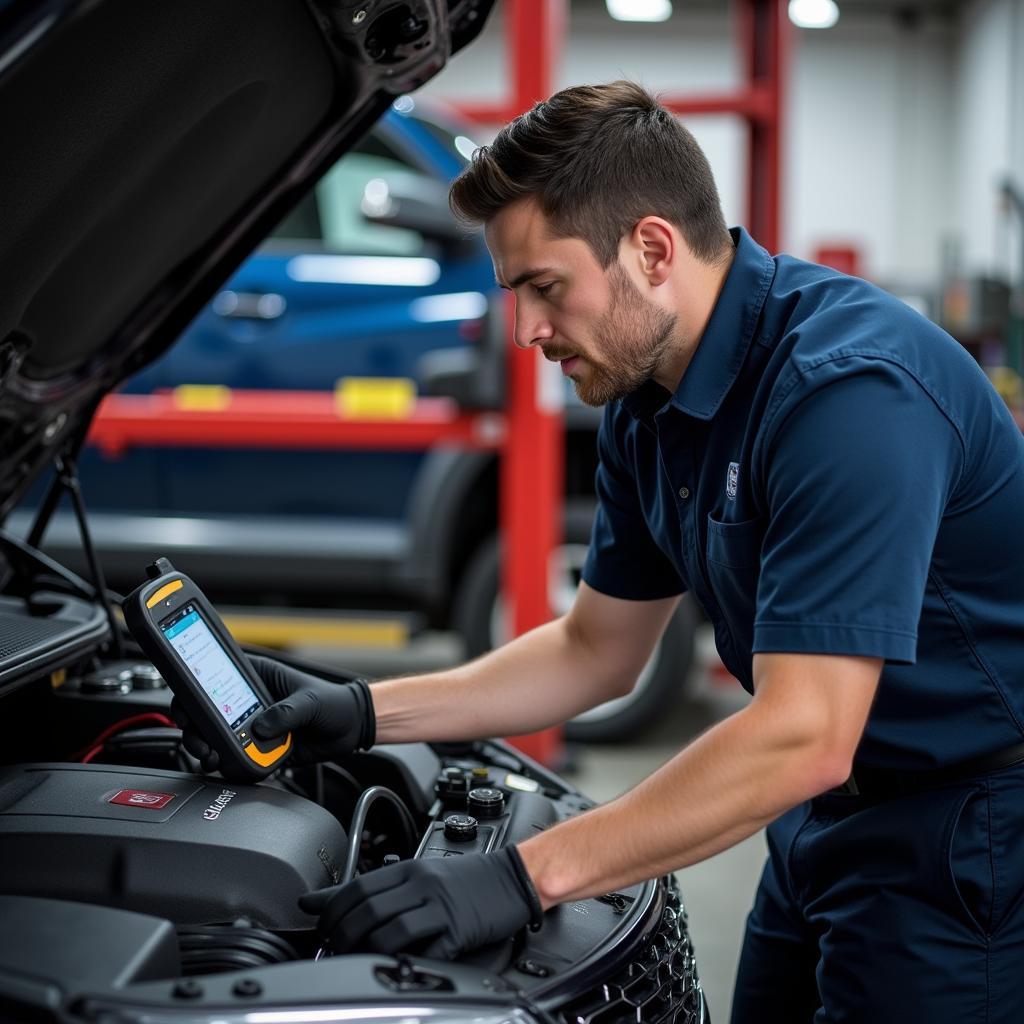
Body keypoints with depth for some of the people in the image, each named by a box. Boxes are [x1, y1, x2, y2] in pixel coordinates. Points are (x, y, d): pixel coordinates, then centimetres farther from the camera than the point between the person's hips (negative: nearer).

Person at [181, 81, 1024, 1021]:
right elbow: (598, 650, 12)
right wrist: (362, 715, 2)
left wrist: (525, 877, -32)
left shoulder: (849, 387, -28)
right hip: (830, 819, 8)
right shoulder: (647, 402, 2)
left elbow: (803, 738, -32)